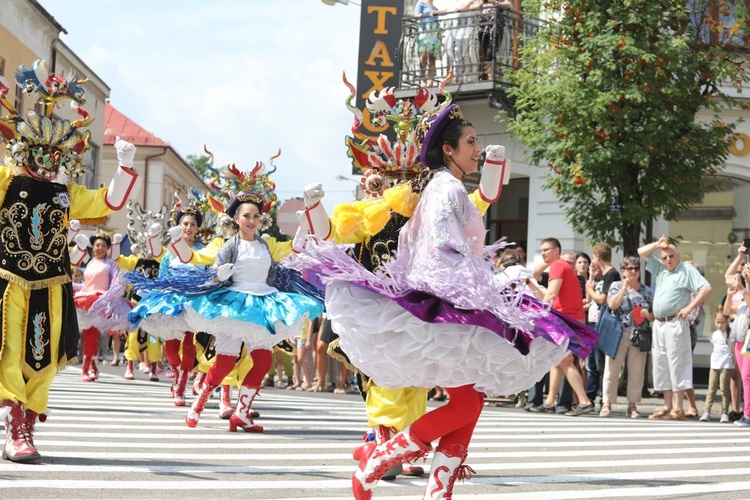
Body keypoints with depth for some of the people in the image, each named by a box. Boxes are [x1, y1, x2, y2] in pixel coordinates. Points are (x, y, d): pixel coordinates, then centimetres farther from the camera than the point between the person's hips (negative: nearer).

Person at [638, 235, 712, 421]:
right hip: (658, 324, 8)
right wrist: (658, 245, 5)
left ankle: (678, 409, -10)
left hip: (675, 324, -8)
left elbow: (706, 289, -11)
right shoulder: (660, 269, 18)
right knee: (661, 365, 8)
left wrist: (689, 308, -16)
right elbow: (642, 252, 21)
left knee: (677, 365, -8)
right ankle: (667, 406, 14)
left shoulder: (687, 271, -2)